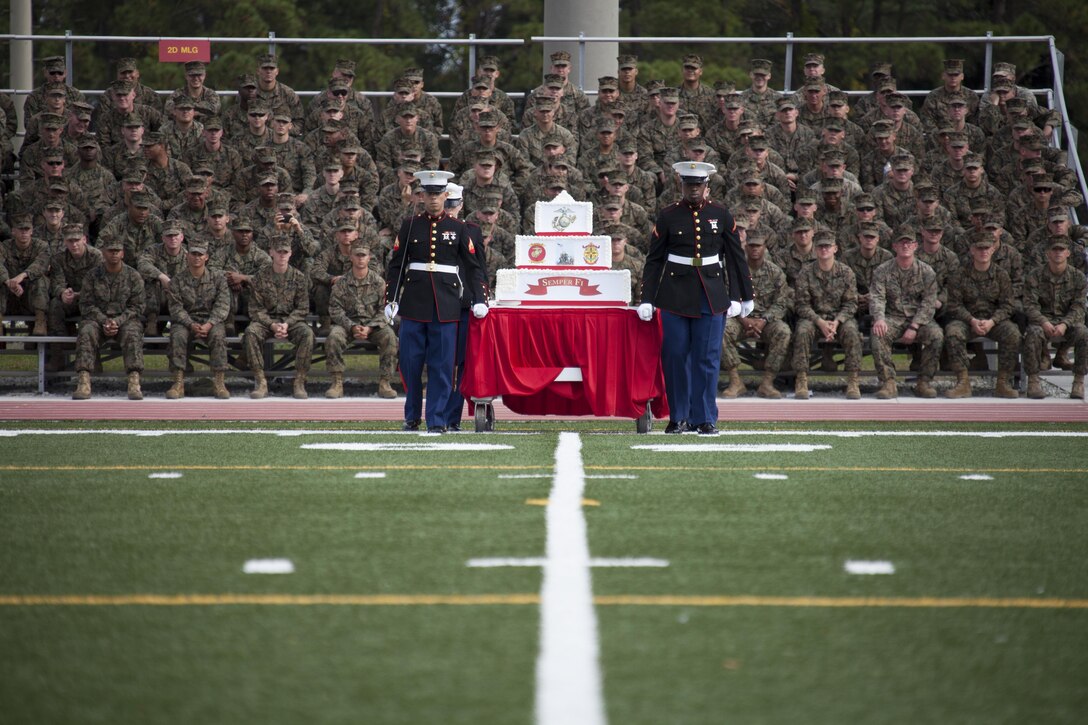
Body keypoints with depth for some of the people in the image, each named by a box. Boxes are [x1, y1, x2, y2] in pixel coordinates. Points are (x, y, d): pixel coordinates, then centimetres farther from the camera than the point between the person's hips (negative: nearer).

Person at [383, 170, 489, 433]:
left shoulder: (458, 228, 5)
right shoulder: (410, 225, 6)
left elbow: (472, 267, 6)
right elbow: (396, 265, 7)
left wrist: (479, 300, -4)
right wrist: (390, 301, 1)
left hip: (446, 306, -1)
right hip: (414, 303, 1)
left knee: (442, 365, -2)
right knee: (411, 362, 3)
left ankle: (437, 420, 2)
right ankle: (411, 417, 17)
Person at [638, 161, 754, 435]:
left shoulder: (720, 215, 5)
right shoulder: (668, 216, 1)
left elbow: (736, 257, 10)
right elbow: (654, 260, 3)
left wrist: (742, 297, 10)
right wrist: (647, 300, -2)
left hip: (710, 295, 0)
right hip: (675, 294, 0)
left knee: (707, 358, -1)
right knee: (675, 356, 1)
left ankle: (705, 419, 5)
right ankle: (679, 417, 11)